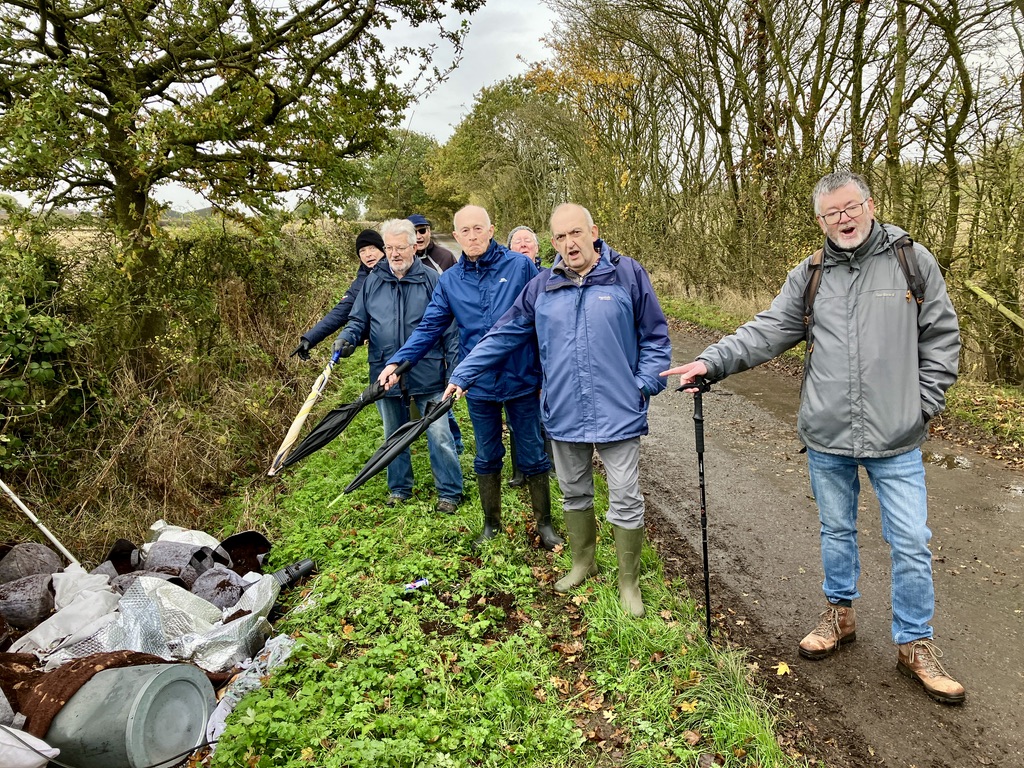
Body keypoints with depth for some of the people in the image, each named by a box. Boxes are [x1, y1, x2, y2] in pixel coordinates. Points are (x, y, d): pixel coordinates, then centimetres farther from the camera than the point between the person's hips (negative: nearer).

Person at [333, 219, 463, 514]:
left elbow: (448, 326, -2)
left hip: (427, 374, -3)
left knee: (439, 434, -1)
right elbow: (358, 320, 11)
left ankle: (449, 492, 13)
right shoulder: (373, 281, 5)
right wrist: (347, 338, -11)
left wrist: (456, 365, -6)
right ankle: (399, 488, 34)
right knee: (394, 436, 17)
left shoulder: (430, 279, -3)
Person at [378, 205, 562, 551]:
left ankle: (544, 523, 28)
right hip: (479, 385, 3)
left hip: (521, 380, -2)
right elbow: (428, 328, 3)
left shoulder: (520, 266, -6)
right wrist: (397, 362, -10)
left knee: (533, 456, 9)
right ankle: (491, 523, 35)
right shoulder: (449, 281, 2)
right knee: (487, 458, 17)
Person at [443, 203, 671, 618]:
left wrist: (645, 384, -9)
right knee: (574, 493, 19)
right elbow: (502, 337, 7)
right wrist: (462, 376, 5)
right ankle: (583, 561, 41)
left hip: (617, 413, -3)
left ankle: (629, 581, 23)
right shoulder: (541, 287, 3)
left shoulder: (628, 275, -4)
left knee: (626, 500, 4)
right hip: (563, 414, 3)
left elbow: (655, 337, 1)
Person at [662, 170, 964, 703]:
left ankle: (914, 644, 23)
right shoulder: (809, 277, 3)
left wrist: (923, 405, -4)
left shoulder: (913, 262, -1)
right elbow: (767, 330, -4)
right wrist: (713, 361, -18)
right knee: (836, 531, 17)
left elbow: (941, 338, 3)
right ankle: (840, 615, 37)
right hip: (827, 437, 2)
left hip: (895, 439, -1)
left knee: (911, 543, 4)